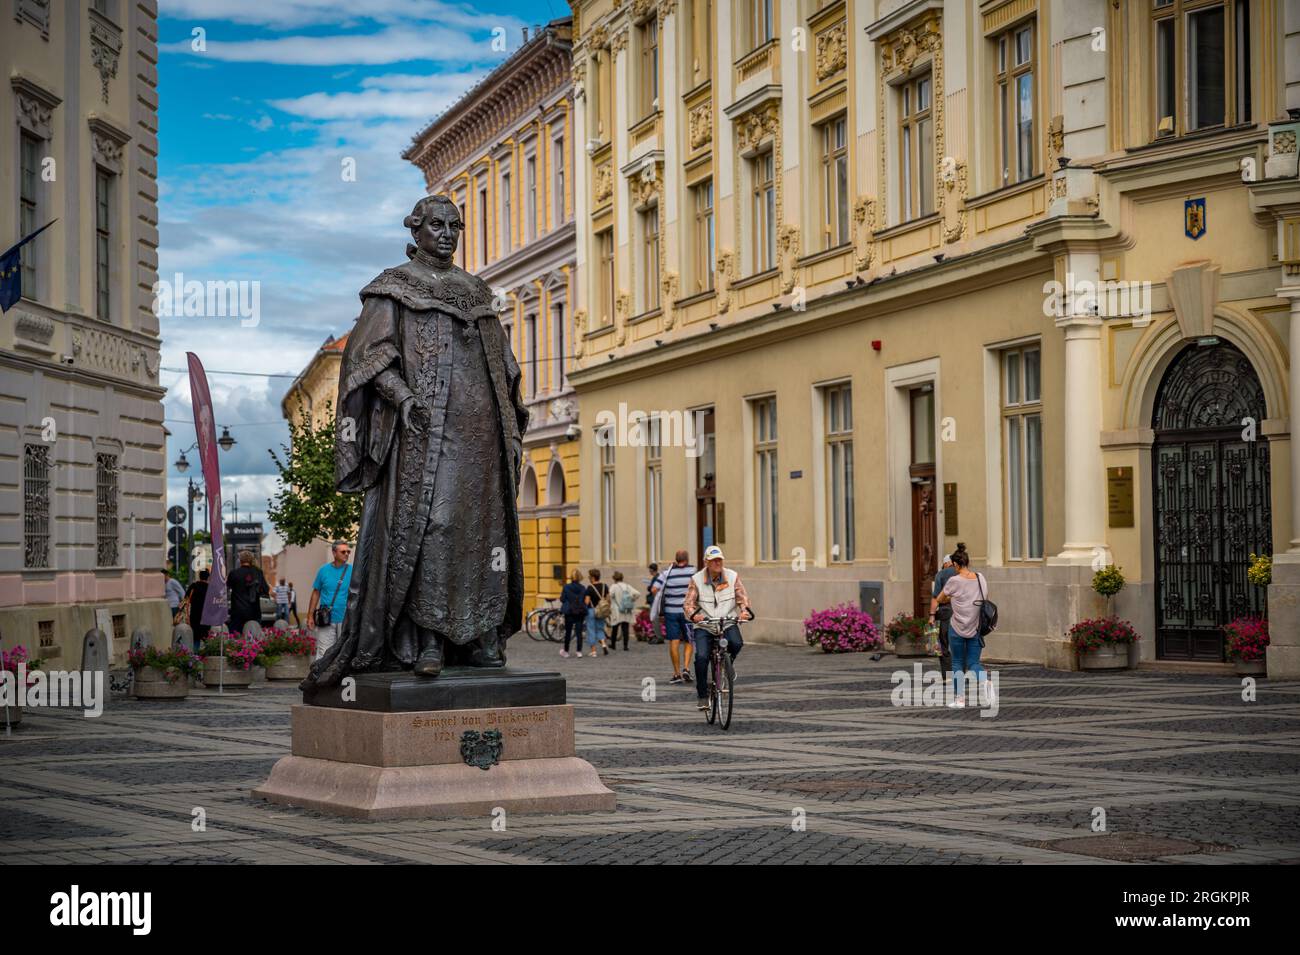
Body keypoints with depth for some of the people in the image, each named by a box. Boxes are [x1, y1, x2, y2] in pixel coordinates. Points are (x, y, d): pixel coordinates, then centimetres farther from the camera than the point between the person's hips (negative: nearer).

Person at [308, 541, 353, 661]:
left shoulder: (352, 571, 1)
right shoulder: (324, 570, 4)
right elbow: (316, 593, 9)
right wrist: (310, 616, 6)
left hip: (345, 620, 0)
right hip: (326, 620, 0)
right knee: (323, 652, -1)